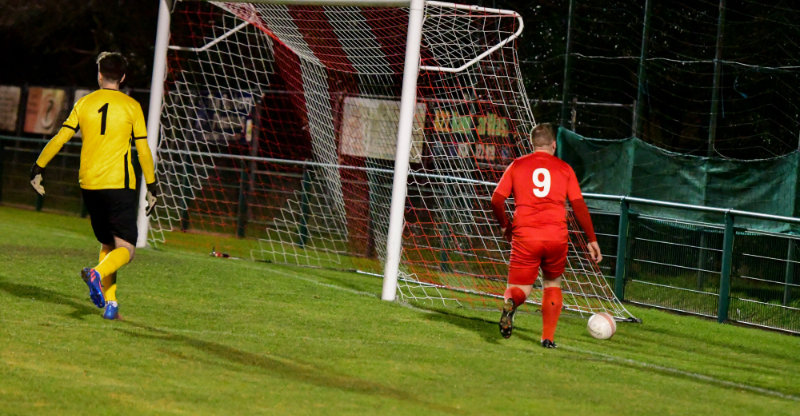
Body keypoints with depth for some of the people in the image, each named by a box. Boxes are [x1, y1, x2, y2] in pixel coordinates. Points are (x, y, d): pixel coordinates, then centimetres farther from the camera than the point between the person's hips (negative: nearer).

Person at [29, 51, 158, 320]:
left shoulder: (84, 104, 7)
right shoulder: (131, 107, 1)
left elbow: (60, 138, 4)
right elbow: (143, 150, 1)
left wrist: (38, 168, 12)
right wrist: (151, 187, 8)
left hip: (89, 185, 4)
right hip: (120, 185, -4)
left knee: (107, 244, 17)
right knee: (125, 249, -4)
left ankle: (110, 303, 6)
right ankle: (98, 274, -35)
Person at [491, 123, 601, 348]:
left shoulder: (517, 165, 12)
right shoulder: (564, 168, 11)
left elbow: (496, 200, 5)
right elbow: (579, 205, 8)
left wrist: (505, 226, 21)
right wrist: (592, 240, 13)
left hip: (525, 236, -1)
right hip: (557, 236, 1)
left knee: (519, 288, 6)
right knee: (553, 283, 23)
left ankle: (511, 303, -31)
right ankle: (548, 337, 14)